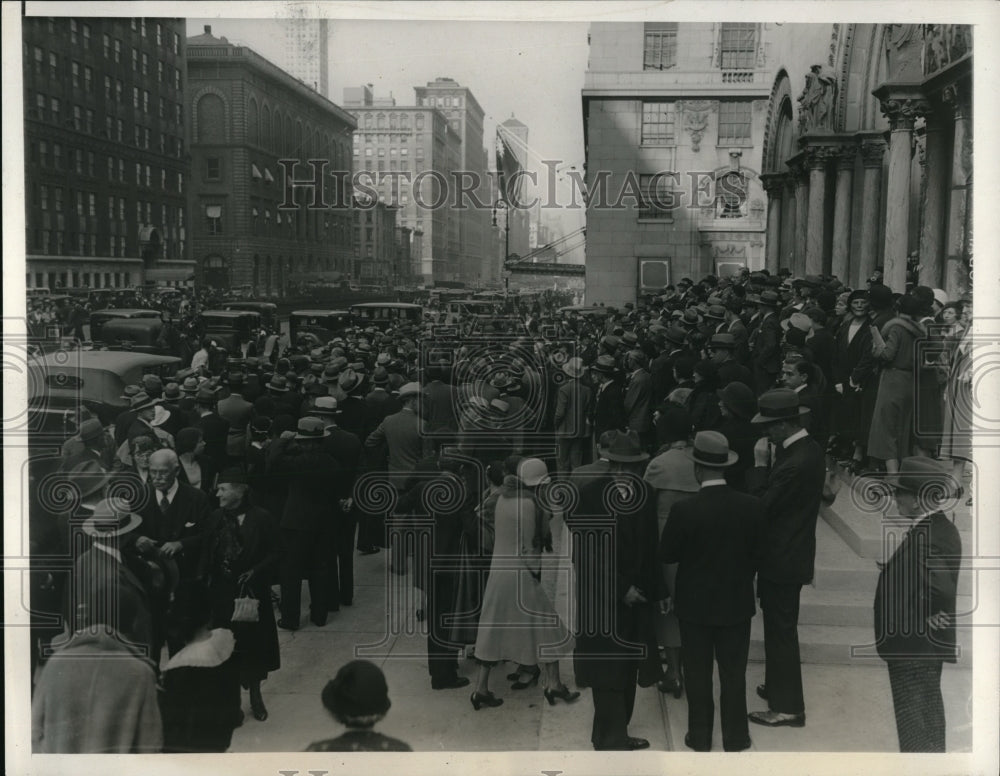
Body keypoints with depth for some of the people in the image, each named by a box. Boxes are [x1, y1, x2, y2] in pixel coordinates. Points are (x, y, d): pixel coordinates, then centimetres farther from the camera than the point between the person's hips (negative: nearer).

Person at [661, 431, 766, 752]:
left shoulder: (684, 509, -21)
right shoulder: (751, 506, -13)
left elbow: (667, 554, -9)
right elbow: (757, 552, 0)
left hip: (695, 604, -2)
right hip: (737, 603, 2)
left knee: (698, 674, 13)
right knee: (734, 672, 15)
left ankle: (700, 736, 25)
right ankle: (735, 736, 26)